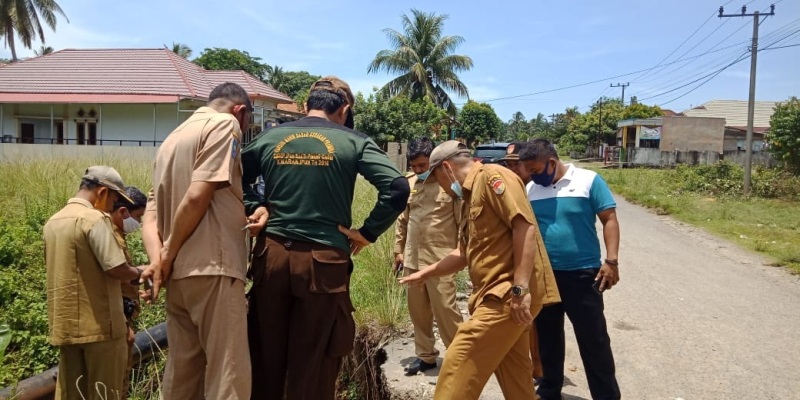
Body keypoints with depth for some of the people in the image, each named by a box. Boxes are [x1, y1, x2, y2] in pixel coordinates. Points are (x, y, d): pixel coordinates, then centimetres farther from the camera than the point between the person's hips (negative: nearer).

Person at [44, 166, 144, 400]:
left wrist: (126, 276, 17)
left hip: (64, 324, 8)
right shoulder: (94, 219, -14)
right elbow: (117, 269, -20)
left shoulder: (53, 222, 12)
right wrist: (137, 273, 1)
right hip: (98, 323, -8)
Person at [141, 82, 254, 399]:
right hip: (213, 267, -8)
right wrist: (168, 256, -6)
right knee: (228, 373, -5)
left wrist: (157, 259, 2)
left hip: (179, 273, 9)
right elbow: (197, 197, -15)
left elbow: (151, 211, 15)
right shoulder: (225, 124, -3)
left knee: (182, 370, 14)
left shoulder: (172, 138, 22)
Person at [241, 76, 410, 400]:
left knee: (265, 355, 17)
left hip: (271, 256, 4)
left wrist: (254, 206, 8)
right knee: (313, 365, 8)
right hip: (323, 261, -3)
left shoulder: (271, 137, 7)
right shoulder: (352, 142, -2)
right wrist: (368, 232, -6)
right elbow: (398, 188, -12)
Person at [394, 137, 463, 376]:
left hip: (440, 260, -6)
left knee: (445, 309, -4)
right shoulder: (410, 184, 10)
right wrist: (399, 250, 15)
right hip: (413, 259, 6)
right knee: (418, 311, 13)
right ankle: (425, 355, 27)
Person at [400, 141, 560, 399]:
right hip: (501, 294, 10)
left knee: (459, 366, -9)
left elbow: (525, 226, -20)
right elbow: (464, 254, 30)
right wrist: (424, 274, 34)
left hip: (510, 293, -10)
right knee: (514, 379, 15)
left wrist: (520, 288, -25)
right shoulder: (471, 195, 22)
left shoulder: (491, 176, -8)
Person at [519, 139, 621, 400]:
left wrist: (611, 261, -16)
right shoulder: (530, 189, 4)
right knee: (547, 336, 16)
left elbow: (609, 220, -7)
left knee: (593, 339, 3)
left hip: (582, 274, -4)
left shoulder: (588, 181, -7)